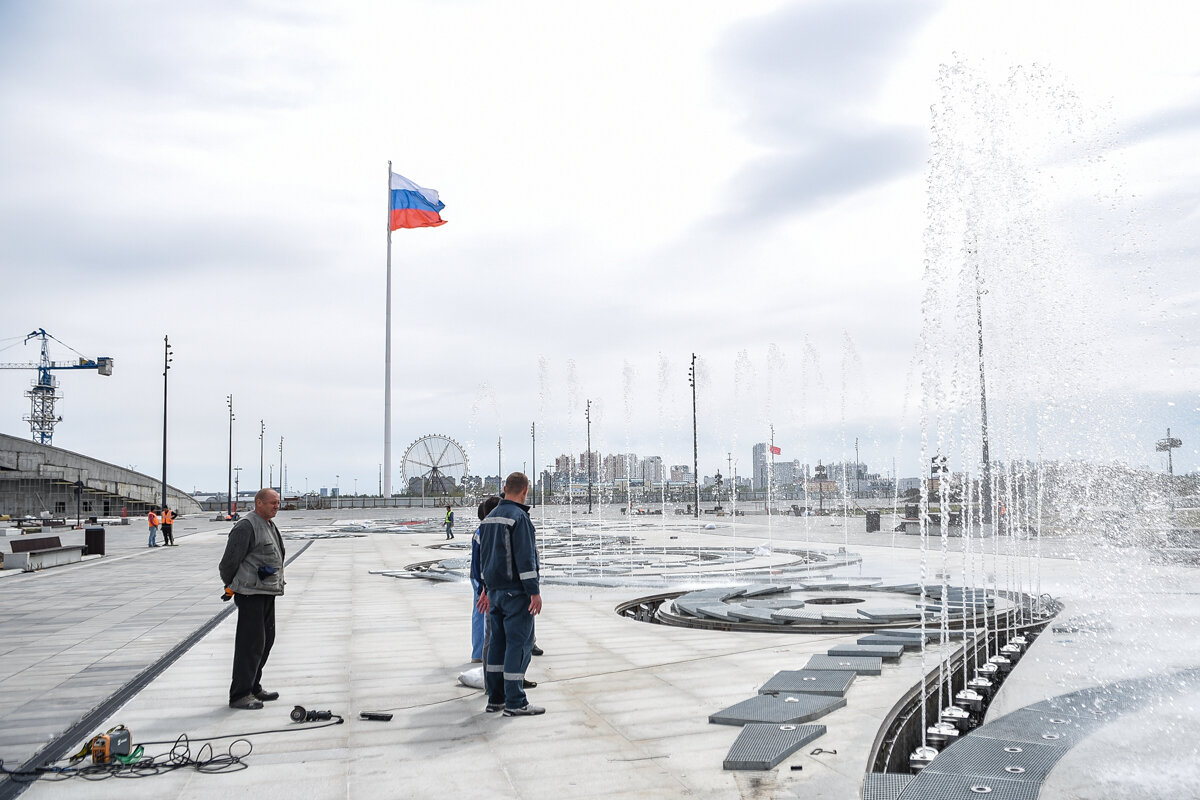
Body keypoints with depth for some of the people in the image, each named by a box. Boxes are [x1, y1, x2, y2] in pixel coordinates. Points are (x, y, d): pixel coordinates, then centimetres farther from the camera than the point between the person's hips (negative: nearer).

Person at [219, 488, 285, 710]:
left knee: (266, 639, 15)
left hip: (267, 592, 10)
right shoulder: (246, 526, -15)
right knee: (251, 642, -9)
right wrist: (230, 585, 0)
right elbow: (230, 560, -14)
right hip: (251, 592, -10)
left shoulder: (270, 526, 17)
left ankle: (253, 688, 26)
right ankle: (239, 695, -3)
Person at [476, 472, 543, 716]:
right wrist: (534, 592, -16)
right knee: (519, 643, -5)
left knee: (497, 643, 11)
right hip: (516, 591, -8)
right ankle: (515, 703, -4)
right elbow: (525, 557, -18)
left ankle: (495, 698, 16)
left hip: (495, 590, 9)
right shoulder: (519, 517, -13)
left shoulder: (489, 518, 14)